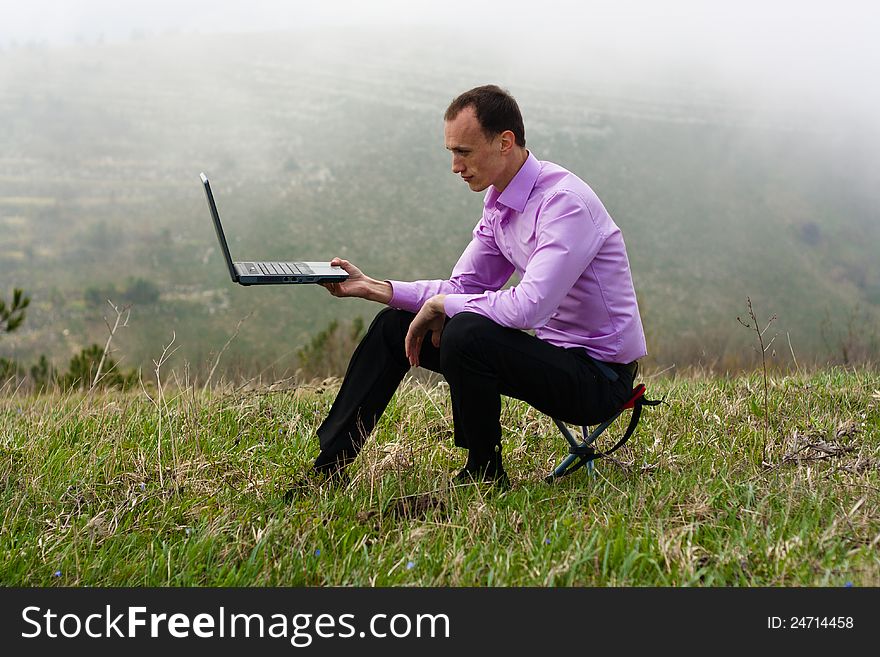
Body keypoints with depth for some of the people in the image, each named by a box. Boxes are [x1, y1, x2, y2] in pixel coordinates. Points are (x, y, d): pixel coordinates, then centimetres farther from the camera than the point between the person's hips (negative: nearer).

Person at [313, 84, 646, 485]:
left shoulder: (565, 201, -23)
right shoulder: (498, 202, 5)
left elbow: (529, 306, -33)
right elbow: (462, 288, 10)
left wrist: (440, 305, -19)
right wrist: (371, 287, 0)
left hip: (600, 376, -9)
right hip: (554, 352, 9)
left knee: (466, 333, -33)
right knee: (394, 324, 5)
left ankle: (484, 476, -12)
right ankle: (326, 466, 10)